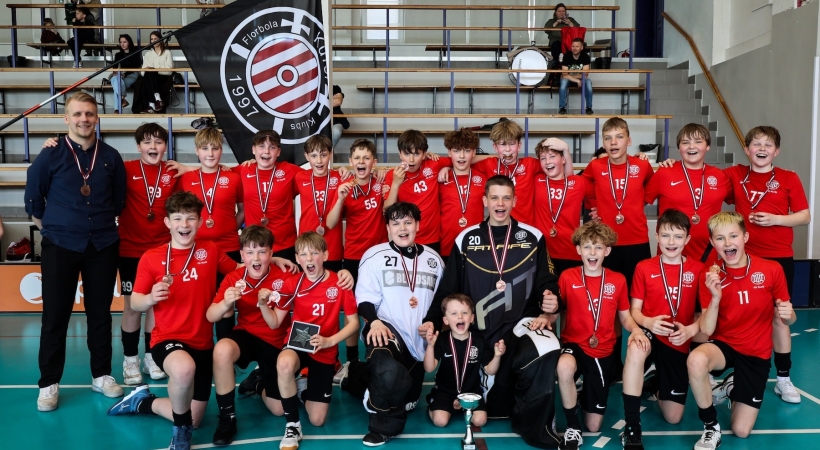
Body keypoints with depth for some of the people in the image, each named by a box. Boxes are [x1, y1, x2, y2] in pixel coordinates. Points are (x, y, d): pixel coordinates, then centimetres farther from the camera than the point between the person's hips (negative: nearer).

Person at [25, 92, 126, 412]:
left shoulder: (111, 157, 3)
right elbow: (33, 199, 5)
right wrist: (51, 228, 8)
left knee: (100, 313, 10)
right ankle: (49, 383, 14)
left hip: (103, 246, 2)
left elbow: (119, 200, 14)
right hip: (60, 247, -2)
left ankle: (101, 375, 22)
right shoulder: (51, 155, -4)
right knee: (55, 316, 3)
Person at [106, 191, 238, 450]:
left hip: (202, 343, 4)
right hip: (167, 339, -4)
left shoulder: (211, 251, 2)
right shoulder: (151, 258, -5)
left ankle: (143, 402, 37)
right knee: (184, 368, -41)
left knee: (194, 420, 8)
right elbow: (135, 303, -5)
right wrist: (151, 298, -27)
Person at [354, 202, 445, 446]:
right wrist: (374, 322, -25)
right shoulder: (375, 256, -1)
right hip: (386, 329, -5)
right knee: (389, 373, -39)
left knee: (408, 401, 15)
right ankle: (383, 425, -11)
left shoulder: (433, 259, 11)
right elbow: (365, 297, -7)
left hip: (419, 338, 5)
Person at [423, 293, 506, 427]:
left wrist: (497, 355, -22)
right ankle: (432, 408, 14)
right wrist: (430, 346, -29)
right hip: (445, 390, -2)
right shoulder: (442, 340, -10)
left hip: (471, 391, 2)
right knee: (440, 421, -20)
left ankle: (463, 407, 14)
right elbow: (429, 369, -16)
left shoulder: (479, 341, -6)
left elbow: (489, 370, -3)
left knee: (480, 420, -15)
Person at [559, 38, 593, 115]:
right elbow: (565, 75, -24)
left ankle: (589, 108, -18)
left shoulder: (585, 56, -15)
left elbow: (585, 74, -19)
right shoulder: (567, 56, -18)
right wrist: (577, 81, -35)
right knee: (563, 82, -35)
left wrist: (571, 76, -23)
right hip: (568, 78, -1)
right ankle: (562, 108, -26)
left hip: (581, 78, 1)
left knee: (588, 82, -31)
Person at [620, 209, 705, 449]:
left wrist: (690, 330, -20)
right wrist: (648, 322, -25)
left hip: (679, 343, 2)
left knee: (673, 418, 2)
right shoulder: (644, 267, -2)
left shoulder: (697, 269, 0)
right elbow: (635, 310, -3)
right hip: (650, 335, -1)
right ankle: (632, 429, -30)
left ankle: (655, 386, 40)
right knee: (636, 348, -42)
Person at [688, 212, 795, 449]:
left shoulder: (772, 269, -11)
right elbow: (706, 330, -15)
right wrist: (715, 297, -30)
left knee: (741, 431, -3)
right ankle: (711, 427, -13)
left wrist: (787, 315, -25)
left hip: (756, 354, 1)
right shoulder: (709, 276, -10)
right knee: (696, 360, -38)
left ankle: (731, 388, 31)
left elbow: (788, 318, 0)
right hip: (724, 344, 0)